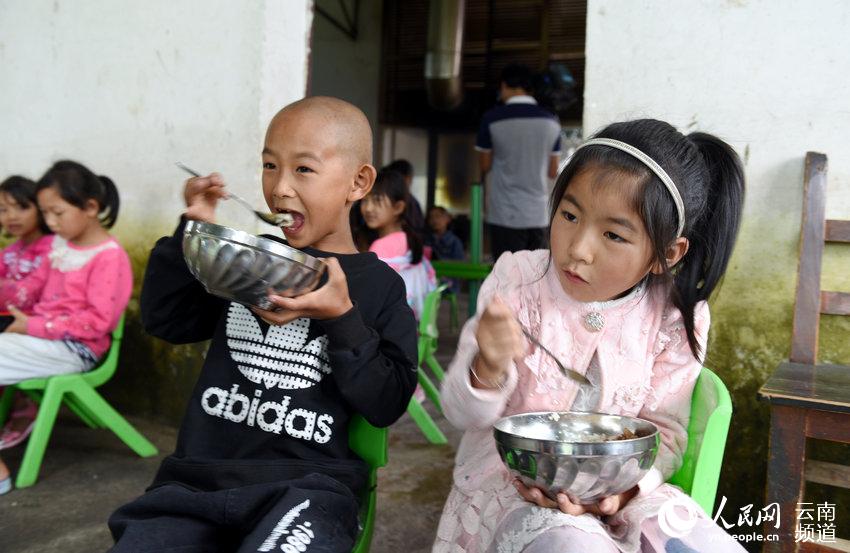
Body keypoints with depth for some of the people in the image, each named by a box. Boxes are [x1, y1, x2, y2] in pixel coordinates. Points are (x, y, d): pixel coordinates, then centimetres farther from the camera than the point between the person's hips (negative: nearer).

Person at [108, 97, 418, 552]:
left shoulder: (381, 287, 0)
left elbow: (386, 404, -4)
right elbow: (163, 319, 12)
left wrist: (343, 318, -16)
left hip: (306, 484, -3)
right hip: (199, 473, 4)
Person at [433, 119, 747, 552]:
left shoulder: (676, 319, -7)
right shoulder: (517, 280, -9)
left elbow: (665, 431, 0)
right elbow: (463, 414, -7)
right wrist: (488, 369, -30)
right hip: (508, 476, -2)